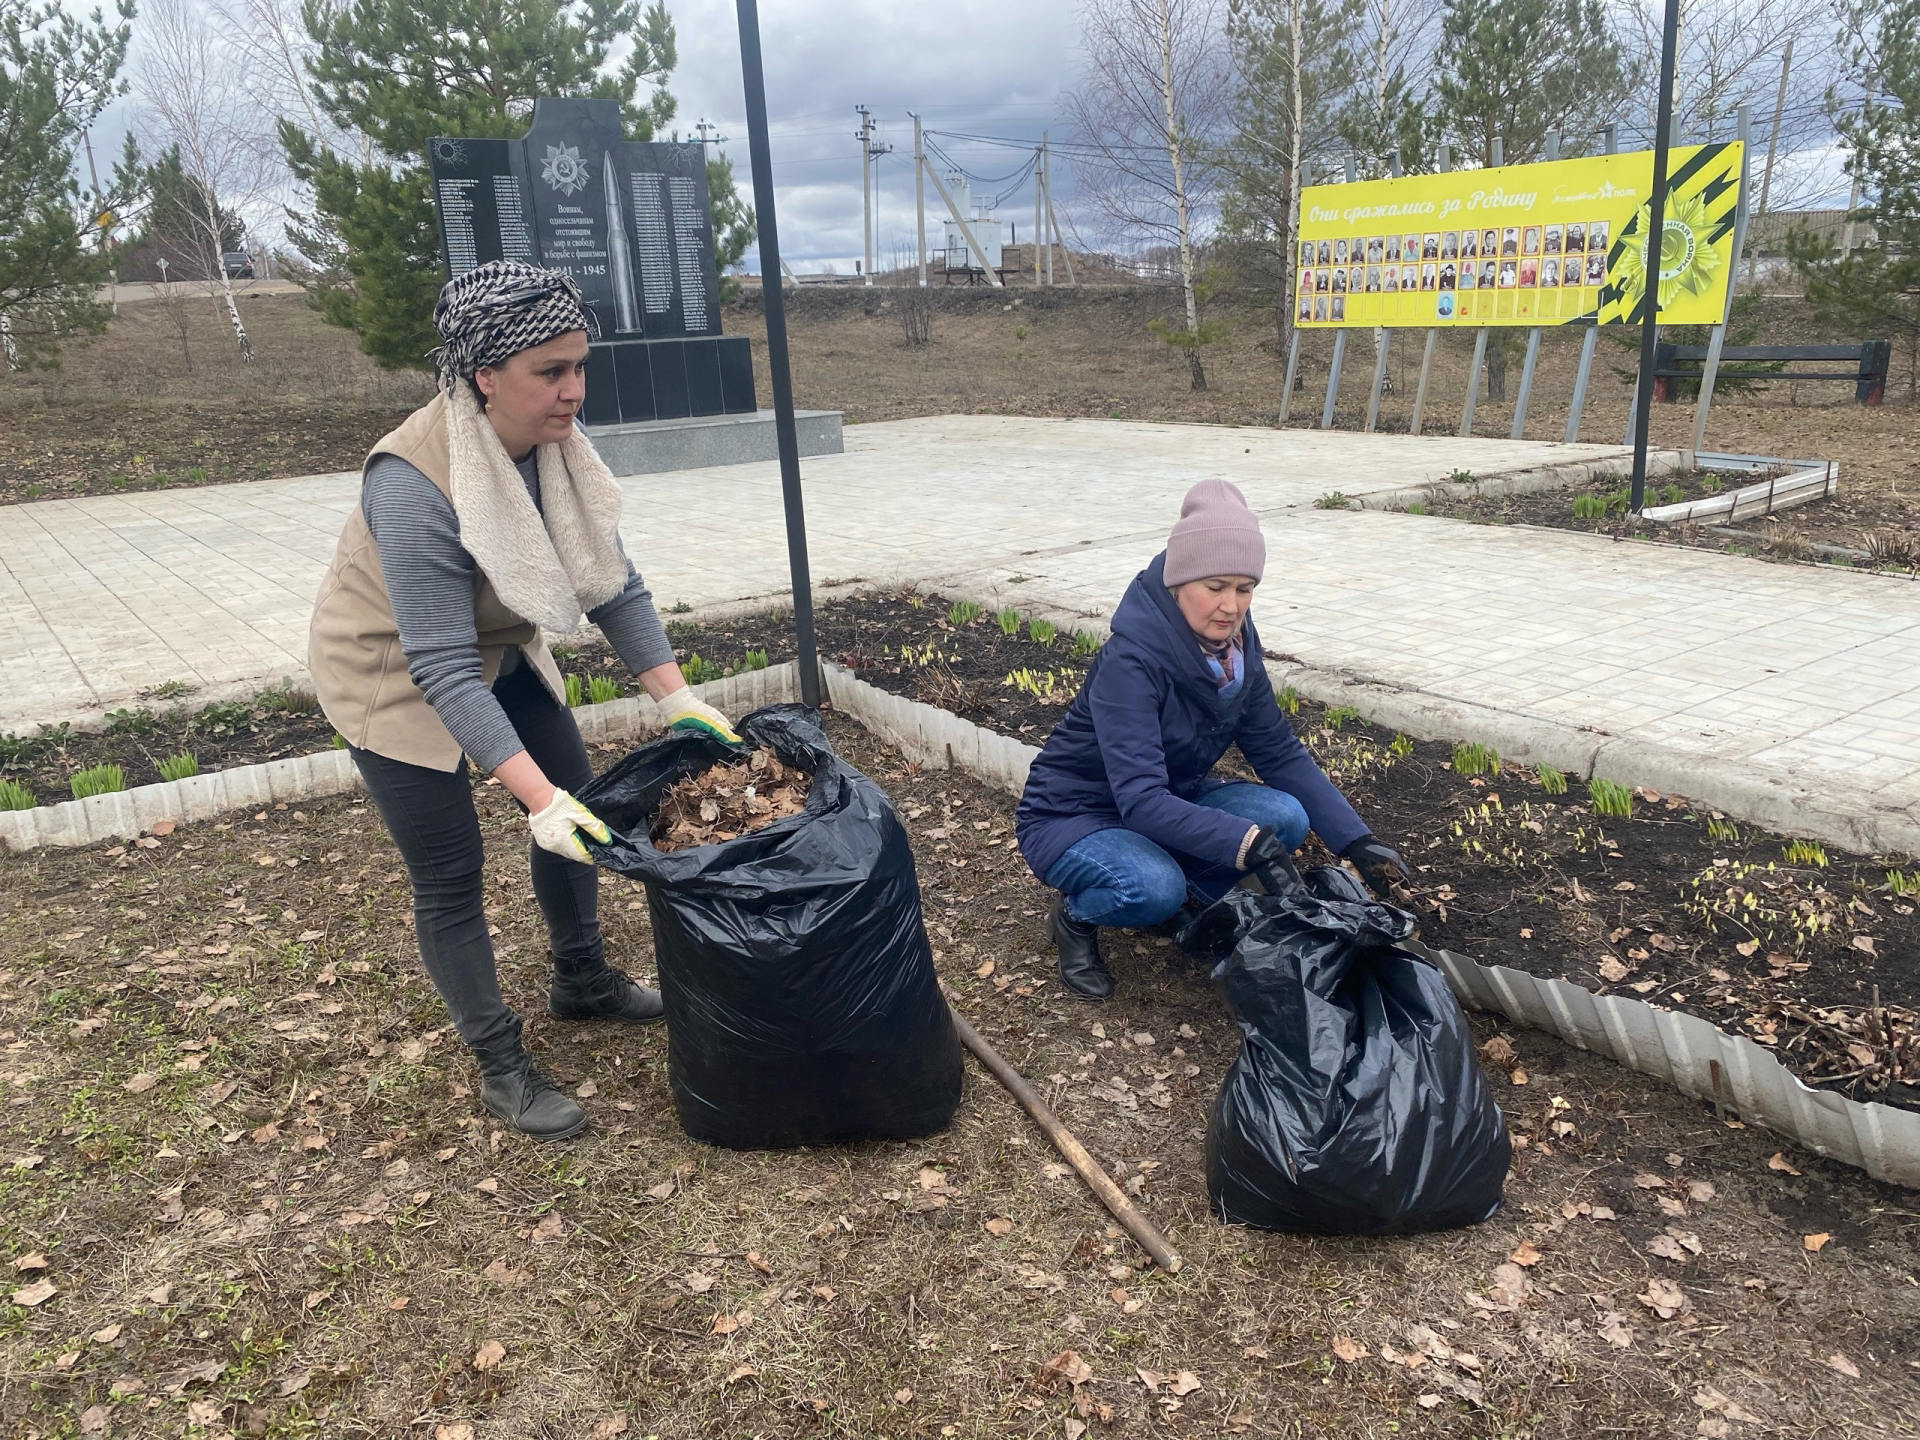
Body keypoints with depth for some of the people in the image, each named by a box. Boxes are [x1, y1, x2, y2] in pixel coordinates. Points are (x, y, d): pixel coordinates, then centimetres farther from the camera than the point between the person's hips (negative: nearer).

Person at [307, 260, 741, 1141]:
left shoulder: (553, 442, -17)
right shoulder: (413, 484, -36)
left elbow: (612, 582, -10)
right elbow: (442, 670, -36)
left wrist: (678, 699, -16)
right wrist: (535, 794, -40)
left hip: (495, 648, 7)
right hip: (394, 676, -7)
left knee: (580, 813, 12)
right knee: (451, 876, -1)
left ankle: (584, 983, 35)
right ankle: (500, 1068, 17)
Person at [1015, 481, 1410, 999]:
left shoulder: (1234, 646, -8)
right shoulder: (1132, 659, -31)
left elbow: (1282, 755, -3)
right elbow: (1141, 801, -37)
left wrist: (1357, 840, -13)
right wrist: (1243, 840, -48)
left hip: (1169, 804, 7)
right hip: (1072, 817, -6)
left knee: (1285, 817, -17)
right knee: (1153, 888, -36)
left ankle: (1182, 902, 6)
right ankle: (1075, 916, -2)